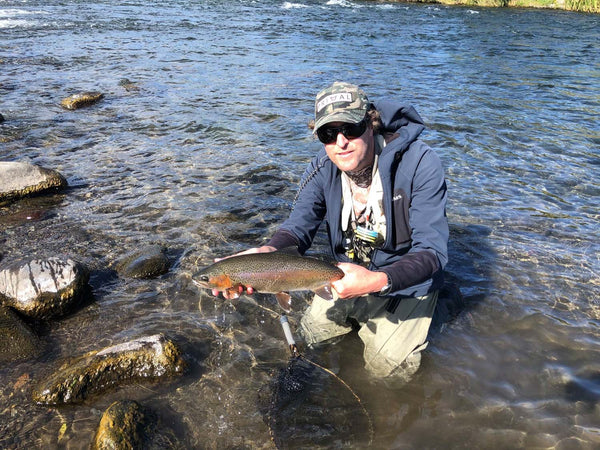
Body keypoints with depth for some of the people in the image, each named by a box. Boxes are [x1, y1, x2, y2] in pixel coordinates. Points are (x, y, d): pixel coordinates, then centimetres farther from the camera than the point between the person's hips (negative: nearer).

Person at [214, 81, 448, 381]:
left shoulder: (419, 164, -30)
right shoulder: (323, 169, -15)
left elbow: (432, 251, -32)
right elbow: (298, 228, -19)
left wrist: (378, 281, -49)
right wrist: (266, 254, -44)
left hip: (408, 279, -4)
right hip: (351, 272, 5)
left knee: (387, 367, -6)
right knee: (311, 335, 12)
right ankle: (364, 313, 37)